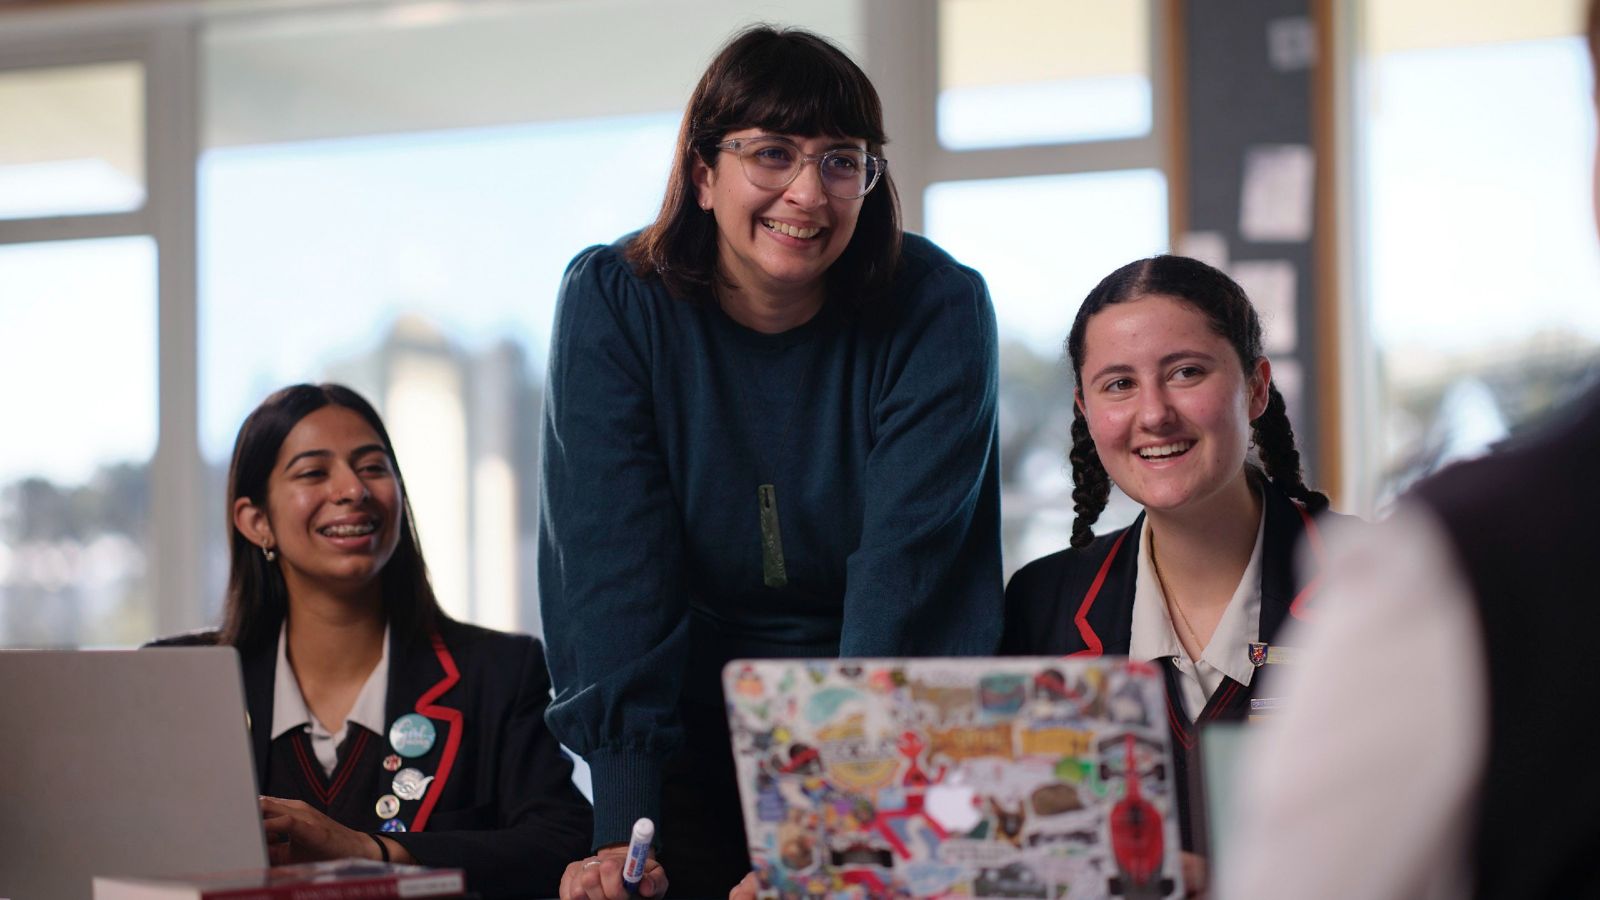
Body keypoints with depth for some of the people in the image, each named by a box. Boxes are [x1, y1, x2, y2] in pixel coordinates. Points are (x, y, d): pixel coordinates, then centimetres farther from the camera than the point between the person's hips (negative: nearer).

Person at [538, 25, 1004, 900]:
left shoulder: (938, 312, -10)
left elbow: (907, 569, -18)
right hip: (690, 738, 1)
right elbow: (613, 564, -16)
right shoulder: (611, 302, -8)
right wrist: (622, 828, -26)